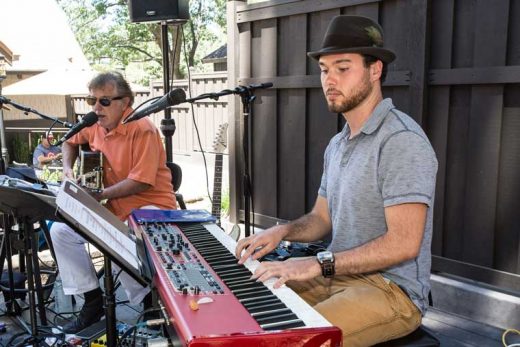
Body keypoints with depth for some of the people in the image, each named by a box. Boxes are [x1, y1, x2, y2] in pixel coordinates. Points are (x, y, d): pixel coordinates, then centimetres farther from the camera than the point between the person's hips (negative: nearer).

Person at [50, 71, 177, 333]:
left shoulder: (141, 129, -18)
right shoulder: (94, 126, 5)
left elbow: (141, 182, -23)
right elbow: (70, 142, 28)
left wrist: (98, 196, -20)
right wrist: (67, 168, 10)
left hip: (150, 207, -8)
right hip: (113, 208, 8)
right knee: (61, 230, -4)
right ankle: (92, 301, 4)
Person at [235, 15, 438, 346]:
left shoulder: (402, 140, -18)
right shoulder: (337, 145, 11)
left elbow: (403, 243, -24)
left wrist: (318, 264, -25)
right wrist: (282, 230, -3)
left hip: (393, 290, -8)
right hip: (338, 276, 8)